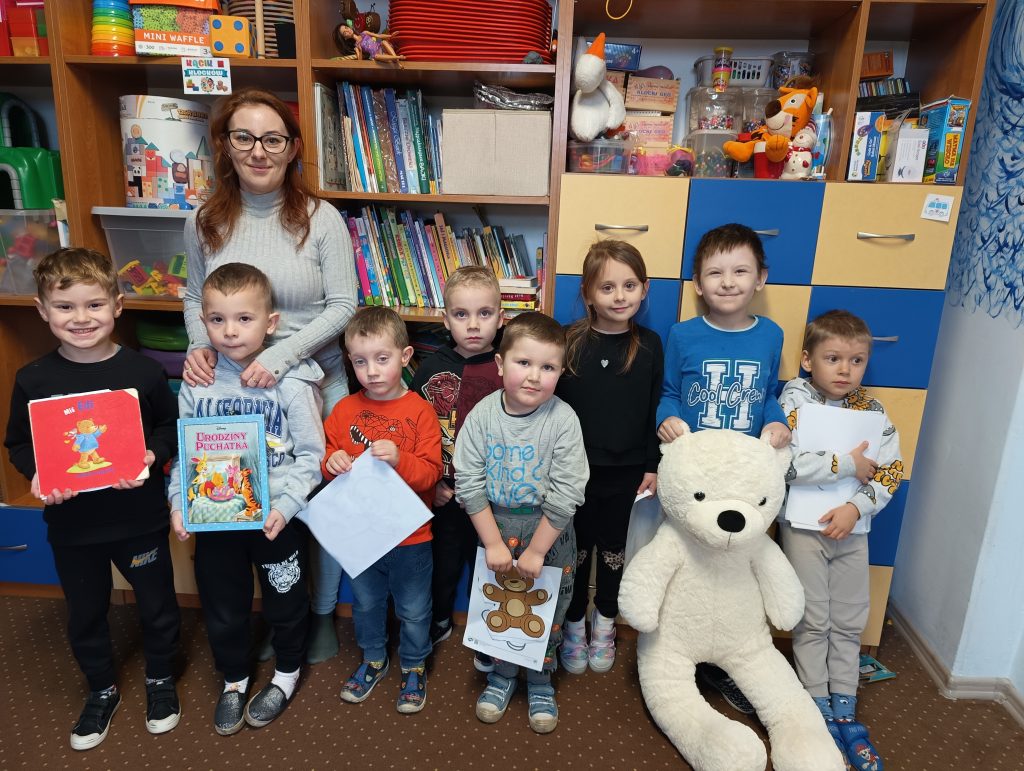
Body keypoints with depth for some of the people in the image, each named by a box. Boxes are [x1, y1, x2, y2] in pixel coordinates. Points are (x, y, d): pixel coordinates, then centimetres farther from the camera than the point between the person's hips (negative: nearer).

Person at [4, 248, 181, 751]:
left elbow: (171, 428, -1)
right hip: (71, 523, 2)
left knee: (157, 604, 16)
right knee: (85, 614, 20)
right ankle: (102, 690, 44)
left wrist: (152, 456, -20)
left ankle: (160, 678, 42)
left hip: (139, 517, -1)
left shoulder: (143, 371, -12)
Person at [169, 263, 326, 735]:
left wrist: (285, 505, -21)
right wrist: (179, 503, -9)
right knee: (222, 607, 19)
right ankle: (233, 679, 45)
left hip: (275, 518, -3)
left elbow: (310, 454, -12)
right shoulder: (196, 383, -3)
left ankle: (286, 673, 43)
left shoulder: (291, 383, -14)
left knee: (285, 601, 16)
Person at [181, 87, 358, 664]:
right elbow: (195, 298, 12)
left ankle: (323, 611, 34)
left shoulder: (321, 220, -9)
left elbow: (344, 306, -11)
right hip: (234, 388, 3)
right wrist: (199, 345, -9)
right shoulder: (205, 222, 2)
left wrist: (282, 356, -22)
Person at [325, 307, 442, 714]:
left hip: (410, 536, -3)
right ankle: (373, 660, 48)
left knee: (413, 609, 15)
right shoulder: (345, 409, -4)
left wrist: (399, 459, -34)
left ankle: (414, 667, 39)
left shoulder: (420, 411, -15)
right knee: (366, 604, 24)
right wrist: (331, 463, -17)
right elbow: (327, 454, 5)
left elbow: (430, 473, -17)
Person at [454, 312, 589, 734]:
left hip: (549, 530, -1)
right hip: (494, 524, 2)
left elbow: (566, 494, -18)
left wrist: (536, 550, -15)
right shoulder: (482, 415, -14)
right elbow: (468, 483, -11)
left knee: (547, 609, 13)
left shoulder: (563, 420, -19)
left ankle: (540, 678, 38)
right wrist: (494, 543, -12)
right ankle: (503, 671, 41)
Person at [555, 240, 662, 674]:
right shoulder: (568, 341, -8)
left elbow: (655, 411, 1)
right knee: (577, 550, 13)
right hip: (575, 470, -1)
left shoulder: (648, 346, -3)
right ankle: (573, 627, 34)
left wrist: (653, 466, -1)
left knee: (614, 551, 17)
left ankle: (604, 627, 38)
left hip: (627, 471, 2)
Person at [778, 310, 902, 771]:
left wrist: (857, 507, -17)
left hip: (852, 528, 4)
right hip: (803, 526, -4)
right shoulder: (795, 400, -11)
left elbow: (890, 472, -2)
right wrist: (848, 464, -18)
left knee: (849, 622, 13)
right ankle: (820, 710, 23)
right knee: (813, 621, 8)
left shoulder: (873, 412, 1)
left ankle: (845, 710, 28)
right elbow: (784, 461, -24)